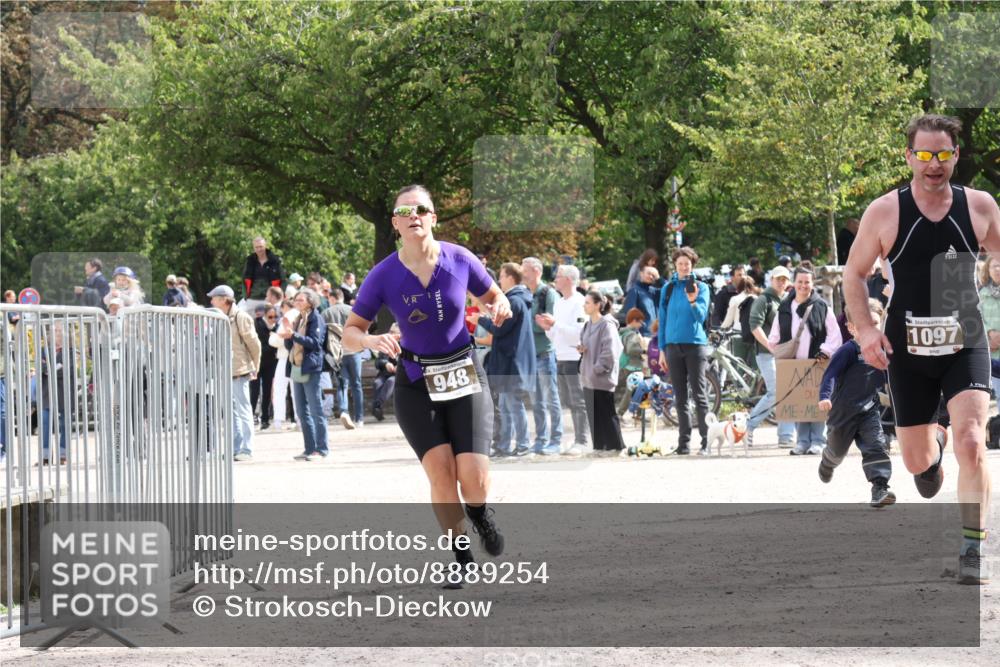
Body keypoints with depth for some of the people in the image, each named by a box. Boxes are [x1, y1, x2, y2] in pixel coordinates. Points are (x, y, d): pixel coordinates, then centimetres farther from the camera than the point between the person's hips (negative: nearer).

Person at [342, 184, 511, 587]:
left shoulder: (459, 260, -6)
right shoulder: (384, 276, -9)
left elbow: (493, 297, 11)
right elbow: (350, 334, -4)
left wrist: (500, 307, -12)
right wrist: (371, 341, -26)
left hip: (465, 377, 0)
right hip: (416, 385, 0)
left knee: (474, 479, -13)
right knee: (440, 471, -15)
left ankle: (480, 514, 24)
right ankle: (460, 555, 6)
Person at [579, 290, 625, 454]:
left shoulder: (606, 325, -13)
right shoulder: (588, 324, 12)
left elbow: (609, 351, -18)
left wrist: (598, 368, -19)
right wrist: (581, 348, 2)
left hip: (602, 378, -8)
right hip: (589, 378, 8)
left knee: (606, 413, -2)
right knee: (593, 414, 10)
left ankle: (614, 446, 6)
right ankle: (599, 446, 16)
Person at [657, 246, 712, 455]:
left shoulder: (701, 287, 0)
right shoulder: (668, 288, 10)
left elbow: (701, 316, -10)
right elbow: (663, 319, 13)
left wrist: (693, 301, -30)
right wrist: (662, 349, 10)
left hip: (695, 345, -3)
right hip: (674, 345, 3)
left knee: (699, 394, -5)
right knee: (680, 397, 5)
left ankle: (706, 441, -6)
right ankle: (683, 442, 8)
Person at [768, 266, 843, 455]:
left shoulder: (822, 307, 3)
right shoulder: (785, 308, 12)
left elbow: (835, 335, 2)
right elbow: (774, 338, 17)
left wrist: (825, 351, -10)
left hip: (817, 363, -3)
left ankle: (817, 441, 1)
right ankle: (802, 441, 7)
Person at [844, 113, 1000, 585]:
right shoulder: (884, 212, -5)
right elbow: (854, 273, 5)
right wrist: (866, 329, -9)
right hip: (906, 351, 1)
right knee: (916, 460, 9)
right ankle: (933, 445, 49)